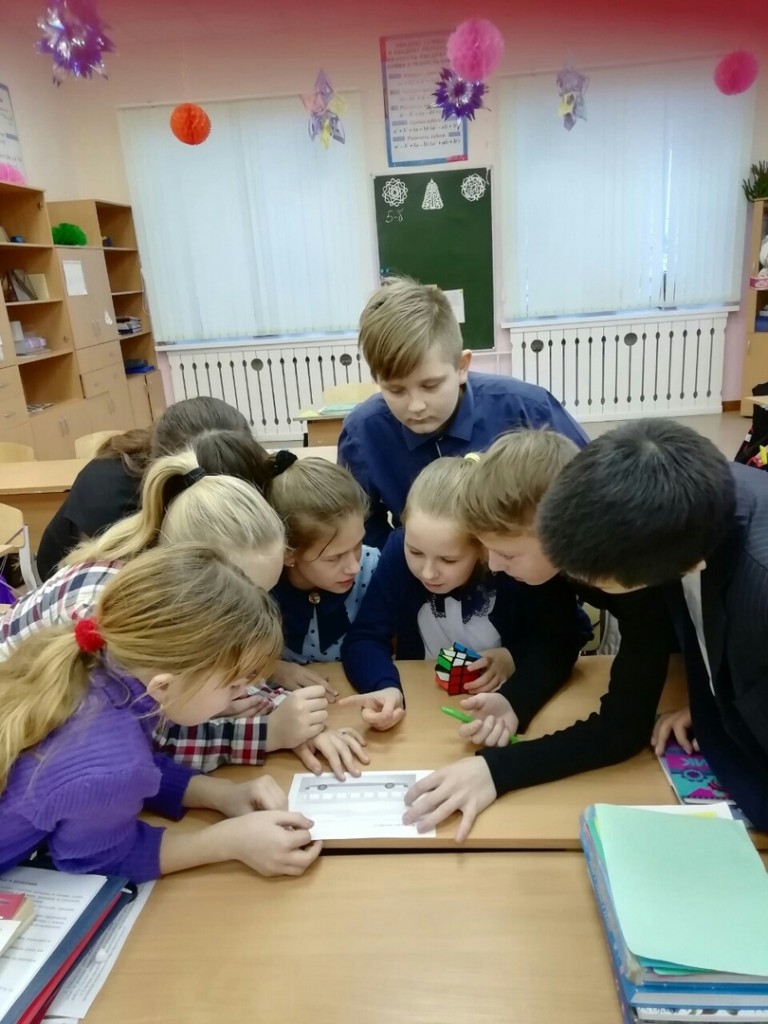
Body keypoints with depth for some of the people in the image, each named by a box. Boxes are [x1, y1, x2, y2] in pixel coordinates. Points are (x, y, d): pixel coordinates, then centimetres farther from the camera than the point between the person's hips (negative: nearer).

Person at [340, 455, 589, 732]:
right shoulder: (399, 550, -17)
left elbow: (566, 637, -7)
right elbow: (363, 637, -14)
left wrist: (515, 658, -21)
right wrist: (385, 687, -31)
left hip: (511, 701, -1)